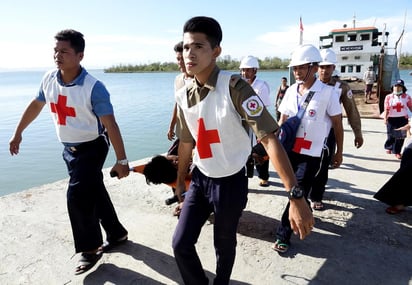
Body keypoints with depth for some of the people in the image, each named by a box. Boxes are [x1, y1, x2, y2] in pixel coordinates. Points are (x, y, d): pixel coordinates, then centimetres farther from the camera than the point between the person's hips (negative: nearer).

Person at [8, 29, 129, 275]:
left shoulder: (94, 87, -23)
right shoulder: (49, 79, -3)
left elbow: (111, 125, -25)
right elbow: (36, 105, 14)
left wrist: (122, 160, -27)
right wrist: (18, 133, 20)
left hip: (92, 148, -7)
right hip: (69, 149, 7)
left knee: (78, 197, -11)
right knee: (94, 193, 15)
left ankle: (90, 249, 11)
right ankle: (117, 233, 33)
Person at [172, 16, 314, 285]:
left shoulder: (234, 87, -22)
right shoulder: (183, 96, -3)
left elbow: (269, 137, -29)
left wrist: (296, 196, -36)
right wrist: (180, 180, 20)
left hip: (230, 183, -4)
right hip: (200, 180, 5)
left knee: (224, 246, 16)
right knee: (181, 244, 9)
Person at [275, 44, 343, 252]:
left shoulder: (327, 92, -9)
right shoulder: (291, 91, 3)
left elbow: (337, 124, -2)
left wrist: (339, 152, 2)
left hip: (311, 153, -4)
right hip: (289, 149, 5)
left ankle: (283, 236, 6)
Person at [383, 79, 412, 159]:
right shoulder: (388, 97, -4)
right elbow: (386, 109, -8)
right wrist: (385, 118, -17)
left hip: (403, 119, 2)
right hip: (391, 119, -1)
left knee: (400, 136, 2)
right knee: (391, 135, 7)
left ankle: (397, 152, 15)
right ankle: (388, 147, 35)